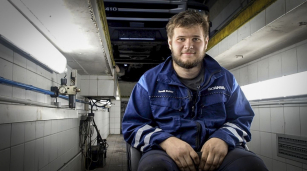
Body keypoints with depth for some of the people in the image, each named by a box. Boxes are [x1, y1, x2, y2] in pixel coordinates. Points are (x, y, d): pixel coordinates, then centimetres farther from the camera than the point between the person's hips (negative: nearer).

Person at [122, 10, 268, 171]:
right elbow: (132, 126, 5)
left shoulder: (225, 79, 14)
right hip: (167, 152, -1)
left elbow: (241, 120, 14)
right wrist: (166, 141, -15)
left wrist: (223, 138, -11)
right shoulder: (150, 80, 8)